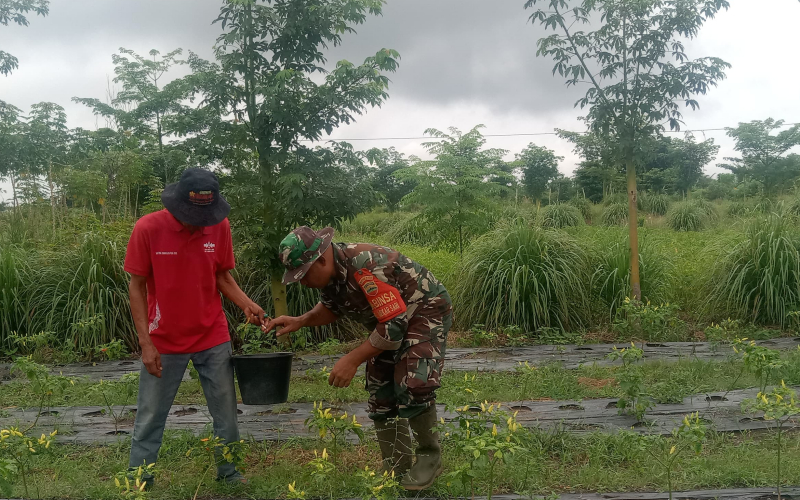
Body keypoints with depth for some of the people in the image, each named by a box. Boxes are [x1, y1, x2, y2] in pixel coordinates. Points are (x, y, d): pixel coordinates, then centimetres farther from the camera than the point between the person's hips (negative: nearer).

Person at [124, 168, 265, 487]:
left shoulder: (220, 225, -7)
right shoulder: (148, 228, -14)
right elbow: (137, 287, -7)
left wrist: (246, 305, -13)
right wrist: (146, 344, -11)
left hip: (213, 339, 2)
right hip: (164, 341, -2)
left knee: (226, 413, 10)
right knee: (150, 416, 7)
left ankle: (229, 473, 26)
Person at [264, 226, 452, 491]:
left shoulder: (366, 267, -35)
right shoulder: (329, 272, -7)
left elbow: (395, 324, -33)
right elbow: (332, 308, 14)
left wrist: (352, 360, -29)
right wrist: (299, 321, -5)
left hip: (426, 311, -9)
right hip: (390, 320, 9)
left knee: (412, 385, -25)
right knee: (380, 392, 6)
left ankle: (430, 456, -2)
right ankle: (396, 470, 17)